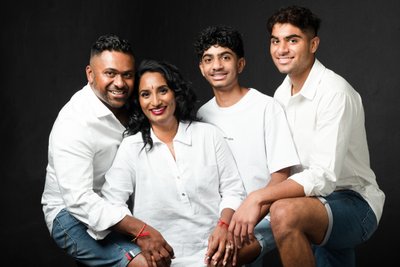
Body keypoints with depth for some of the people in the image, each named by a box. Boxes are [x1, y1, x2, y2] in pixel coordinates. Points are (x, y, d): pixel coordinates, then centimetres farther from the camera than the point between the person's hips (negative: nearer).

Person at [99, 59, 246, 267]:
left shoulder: (209, 135, 9)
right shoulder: (131, 147, 6)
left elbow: (232, 190, 8)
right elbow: (111, 202, -2)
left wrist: (224, 225, -10)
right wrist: (141, 233, -18)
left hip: (214, 250, 1)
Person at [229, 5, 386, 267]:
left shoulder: (335, 92, -19)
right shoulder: (281, 95, 6)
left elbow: (324, 176, -27)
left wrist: (258, 197, -32)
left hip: (353, 203, -8)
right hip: (314, 203, 8)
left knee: (286, 213, -33)